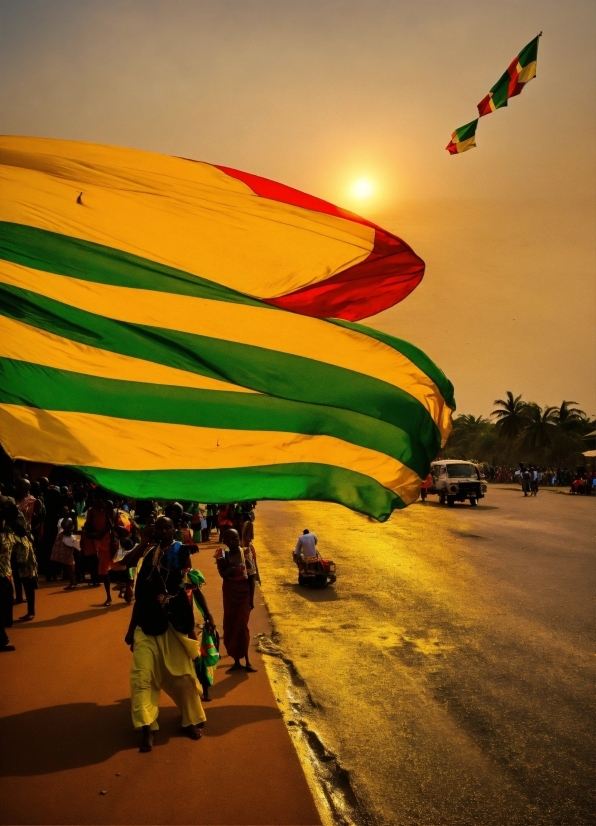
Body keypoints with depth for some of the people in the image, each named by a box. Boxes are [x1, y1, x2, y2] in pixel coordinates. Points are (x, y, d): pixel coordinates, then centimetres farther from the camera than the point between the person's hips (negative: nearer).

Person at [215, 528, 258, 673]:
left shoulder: (247, 553, -9)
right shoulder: (223, 555, -4)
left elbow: (252, 577, -5)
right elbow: (223, 574, -18)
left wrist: (252, 598, -6)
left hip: (244, 594, -3)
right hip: (229, 594, 3)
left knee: (241, 626, -5)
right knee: (230, 627, 6)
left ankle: (245, 660, 7)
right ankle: (237, 660, 17)